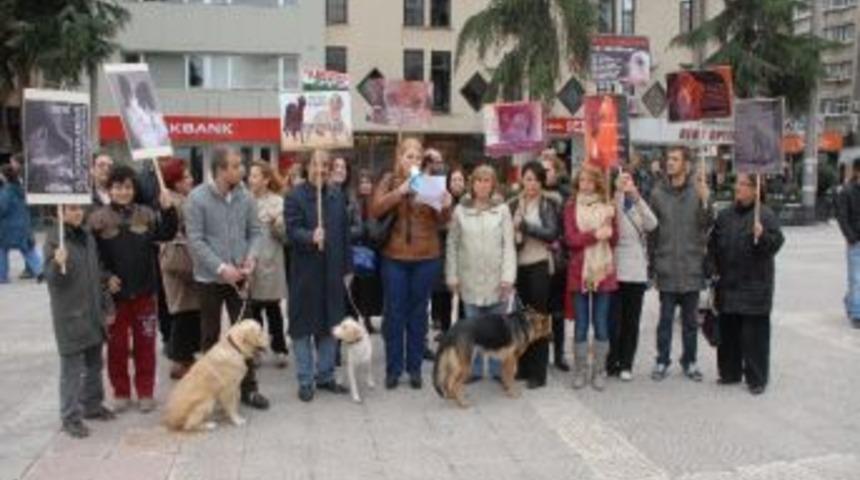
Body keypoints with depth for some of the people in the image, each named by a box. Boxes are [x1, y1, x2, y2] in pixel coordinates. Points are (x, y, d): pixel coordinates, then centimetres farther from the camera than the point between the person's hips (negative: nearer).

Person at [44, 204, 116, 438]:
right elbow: (51, 278, -15)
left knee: (94, 362, 17)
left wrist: (105, 304, 18)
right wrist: (57, 265, -36)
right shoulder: (54, 240, -12)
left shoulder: (88, 236, 9)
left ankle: (92, 405, 31)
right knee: (72, 366, -2)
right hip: (70, 314, -7)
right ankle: (71, 417, 5)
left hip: (93, 311, 7)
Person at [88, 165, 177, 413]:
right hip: (114, 293, -1)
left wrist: (168, 210, -16)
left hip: (144, 292, 1)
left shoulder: (146, 214, 3)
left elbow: (167, 235, -2)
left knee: (145, 344, 8)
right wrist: (105, 278, -13)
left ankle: (145, 392, 19)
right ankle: (121, 393, 23)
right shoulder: (98, 219, -3)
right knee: (117, 345, 9)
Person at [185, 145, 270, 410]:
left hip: (239, 276, 3)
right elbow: (195, 240, -15)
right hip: (210, 277, -3)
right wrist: (221, 268, -20)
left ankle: (249, 387, 18)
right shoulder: (197, 198, -12)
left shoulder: (245, 196, -1)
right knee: (210, 335, 10)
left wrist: (251, 257, -13)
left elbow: (255, 231, 5)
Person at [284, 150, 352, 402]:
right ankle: (305, 380, 14)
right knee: (303, 327, 3)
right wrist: (310, 237, -36)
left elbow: (345, 233, 12)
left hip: (332, 272, 5)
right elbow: (292, 230, -16)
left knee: (330, 325, 11)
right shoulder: (295, 196, -4)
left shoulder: (337, 196, 11)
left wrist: (347, 267, 10)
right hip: (305, 272, -5)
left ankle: (325, 375, 25)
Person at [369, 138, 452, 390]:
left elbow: (440, 221, 2)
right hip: (394, 257, 0)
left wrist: (446, 207, -20)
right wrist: (400, 191, -22)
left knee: (418, 312, 8)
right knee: (394, 312, 5)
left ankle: (415, 367, 19)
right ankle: (393, 369, 15)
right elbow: (374, 210, -11)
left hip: (426, 258, 1)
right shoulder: (389, 180, 3)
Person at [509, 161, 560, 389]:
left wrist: (524, 225, -15)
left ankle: (538, 372, 7)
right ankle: (522, 366, 20)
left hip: (539, 265, -3)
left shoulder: (549, 204, -1)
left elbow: (552, 234, -12)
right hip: (517, 265, 3)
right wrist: (514, 237, -10)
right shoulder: (513, 204, 8)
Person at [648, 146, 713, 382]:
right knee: (665, 318, 7)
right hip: (666, 265, 0)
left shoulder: (699, 190, -2)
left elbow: (706, 225, -9)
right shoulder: (658, 192, 1)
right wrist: (652, 261, 1)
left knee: (690, 318, 11)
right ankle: (662, 361, 18)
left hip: (691, 265, 0)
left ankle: (689, 361, 24)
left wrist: (705, 200, -24)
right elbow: (651, 229, 3)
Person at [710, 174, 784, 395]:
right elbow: (713, 244, 18)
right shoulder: (725, 215, 10)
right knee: (728, 330, 13)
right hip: (728, 284, 6)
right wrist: (716, 267, 11)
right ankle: (730, 372, 26)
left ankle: (756, 379, 10)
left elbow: (775, 244, -14)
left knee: (754, 333, -1)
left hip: (754, 285, -6)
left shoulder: (766, 215, -8)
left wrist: (762, 236, -31)